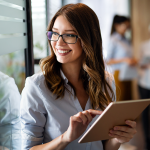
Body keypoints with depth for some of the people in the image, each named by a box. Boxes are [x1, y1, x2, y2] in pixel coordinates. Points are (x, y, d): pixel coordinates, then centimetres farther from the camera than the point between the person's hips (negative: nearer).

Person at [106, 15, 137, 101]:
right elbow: (108, 61, -11)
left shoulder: (126, 40, 14)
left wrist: (133, 61, 2)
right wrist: (124, 60, -20)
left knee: (128, 100, 8)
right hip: (119, 74, -8)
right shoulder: (114, 40, -7)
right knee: (119, 101, -8)